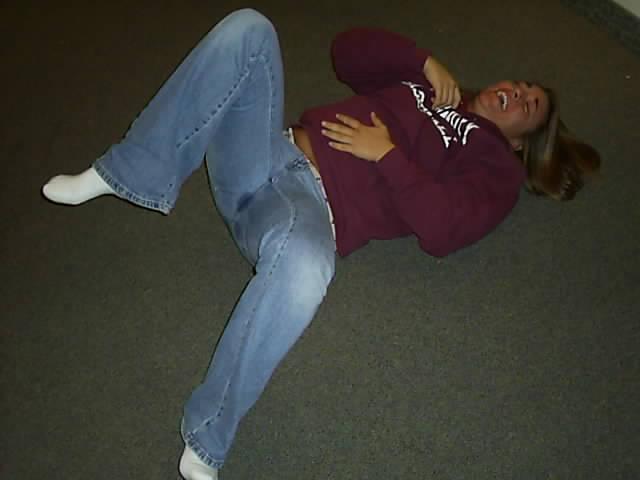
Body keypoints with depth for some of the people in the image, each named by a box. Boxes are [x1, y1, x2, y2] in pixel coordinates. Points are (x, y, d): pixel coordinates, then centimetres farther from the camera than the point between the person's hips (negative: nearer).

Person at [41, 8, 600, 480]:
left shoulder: (496, 167, 13)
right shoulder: (423, 83, 29)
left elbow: (442, 230, -6)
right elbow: (349, 49, 21)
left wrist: (387, 154, -9)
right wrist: (424, 59, 10)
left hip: (311, 205, -5)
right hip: (269, 150, 5)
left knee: (304, 264, -44)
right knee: (248, 28, -19)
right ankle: (127, 174, -13)